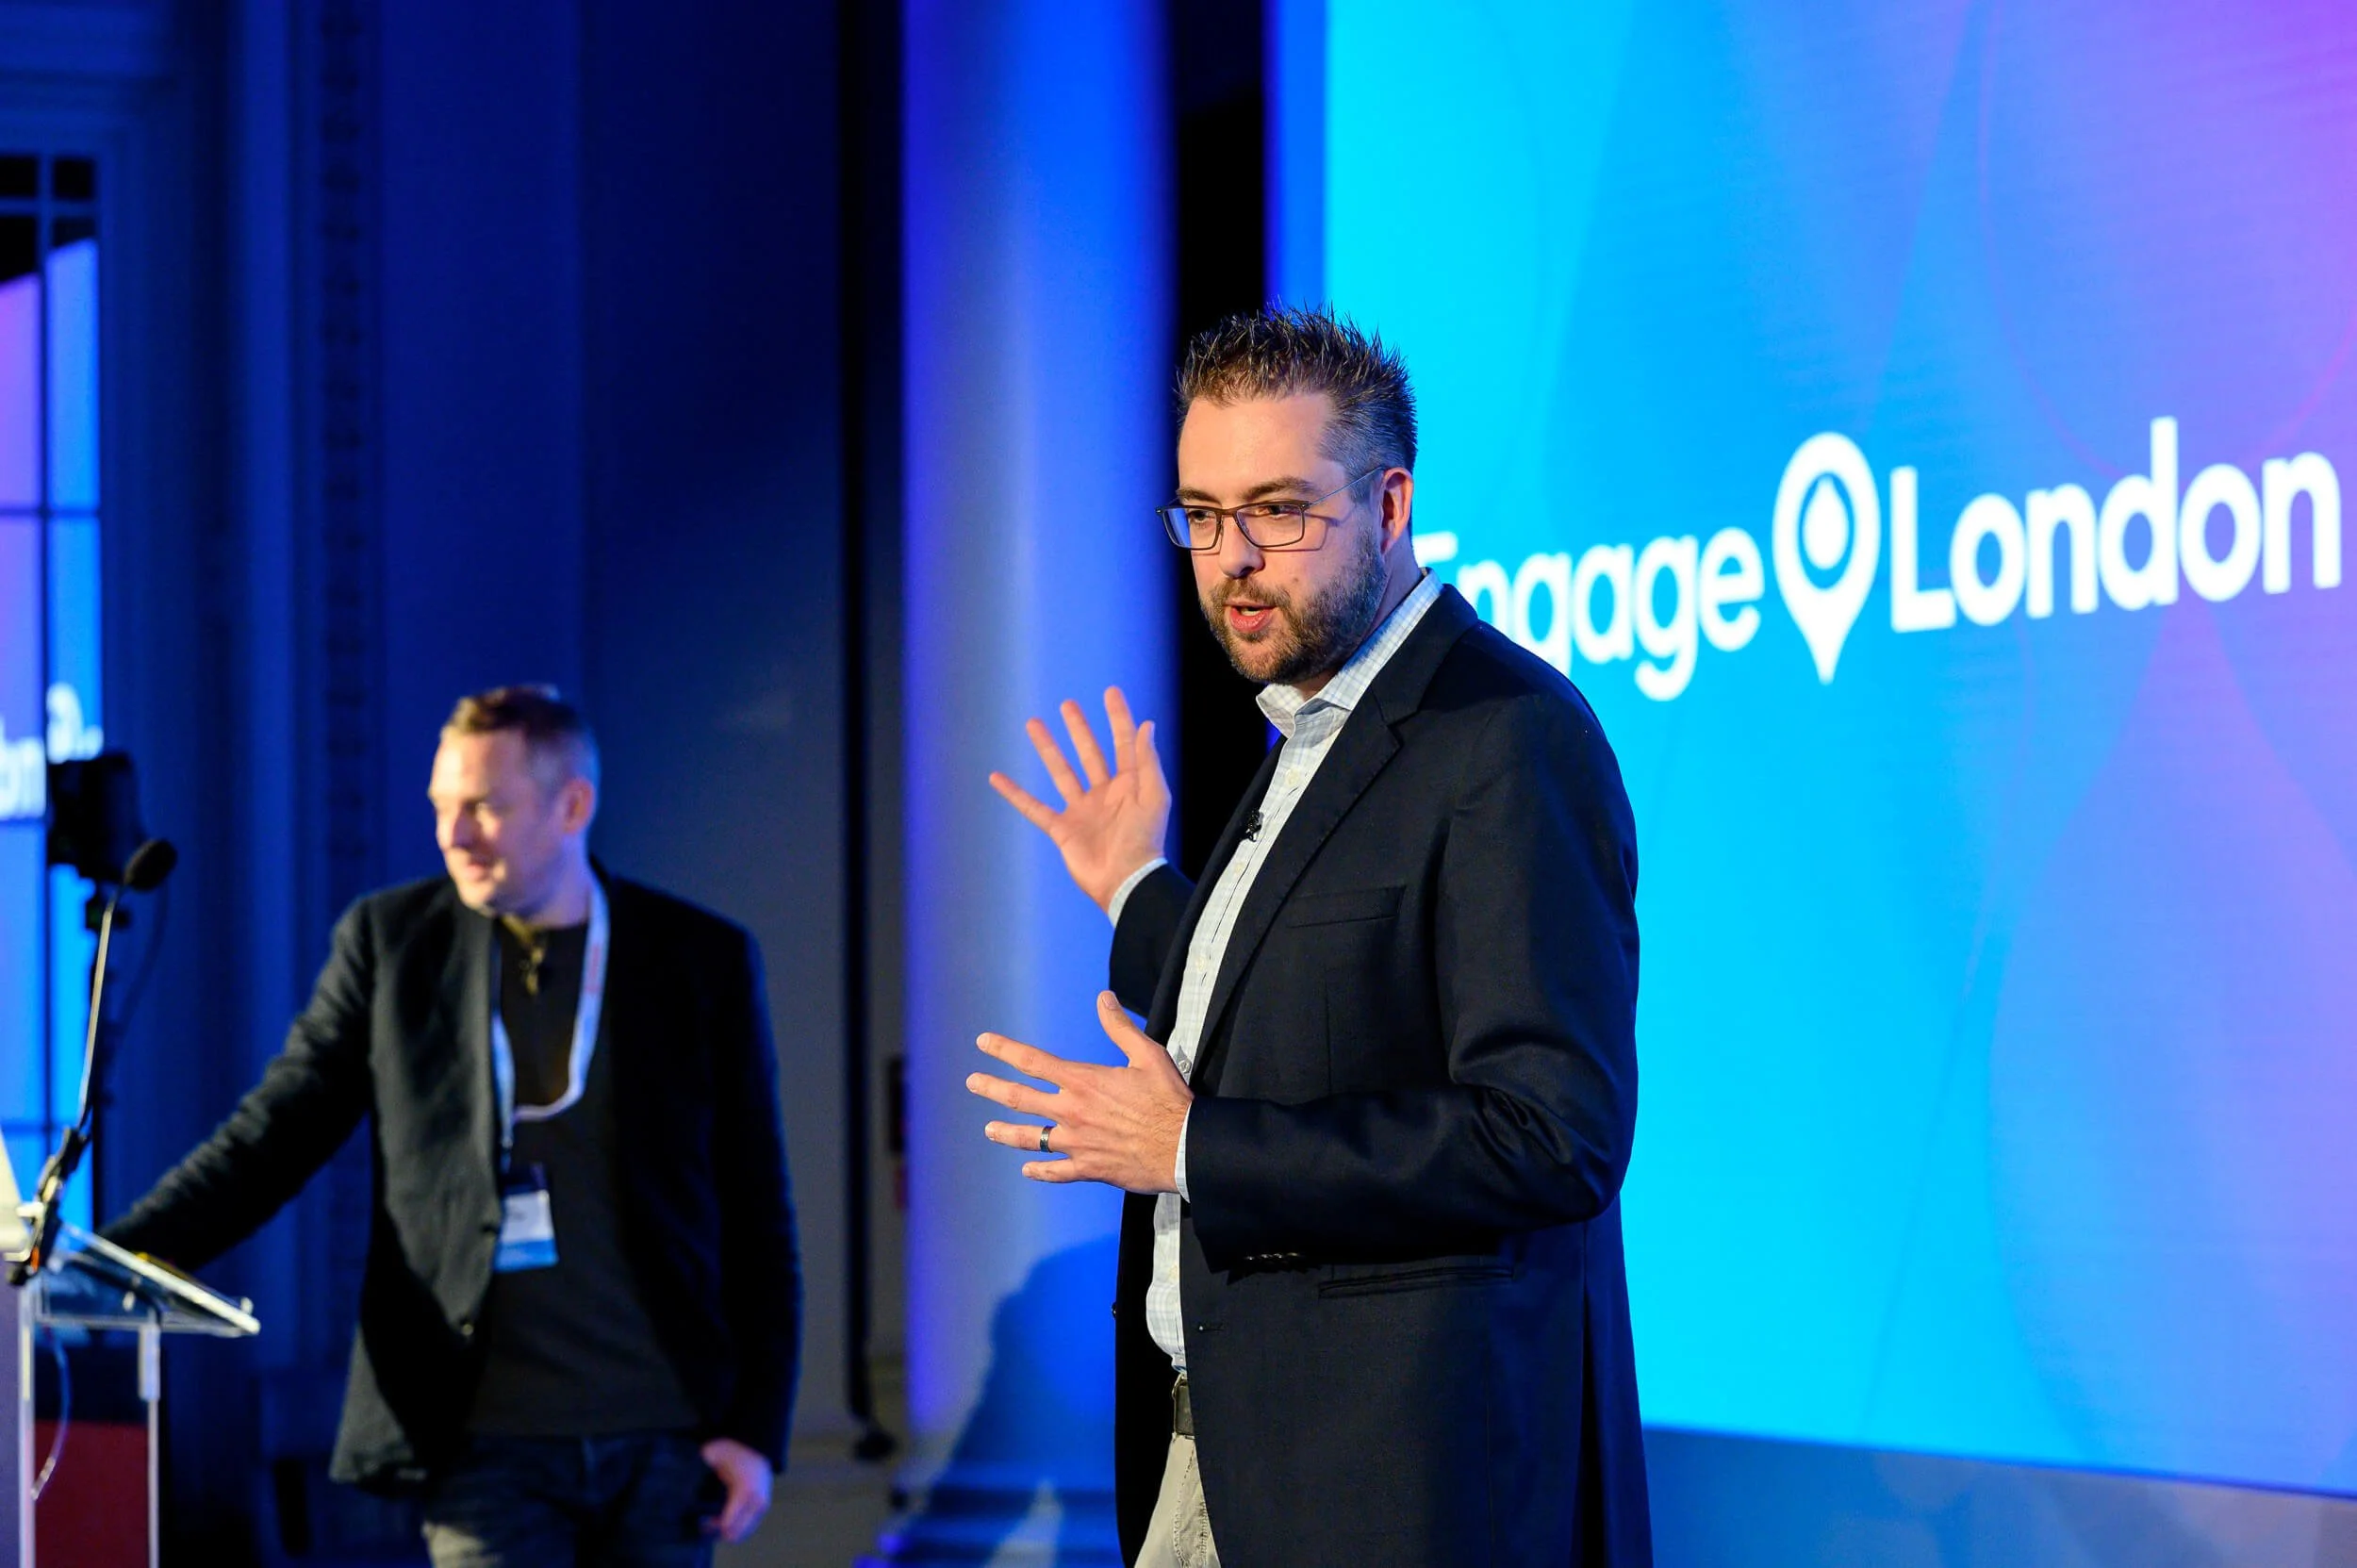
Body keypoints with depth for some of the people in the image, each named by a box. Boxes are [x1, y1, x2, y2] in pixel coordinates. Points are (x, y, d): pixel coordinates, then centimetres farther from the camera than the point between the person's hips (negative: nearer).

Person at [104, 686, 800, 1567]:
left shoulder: (703, 961, 4)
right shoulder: (390, 940, 5)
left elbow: (757, 1218, 6)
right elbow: (271, 1138, 5)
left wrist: (756, 1429, 0)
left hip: (663, 1437, 1)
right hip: (487, 1441, -1)